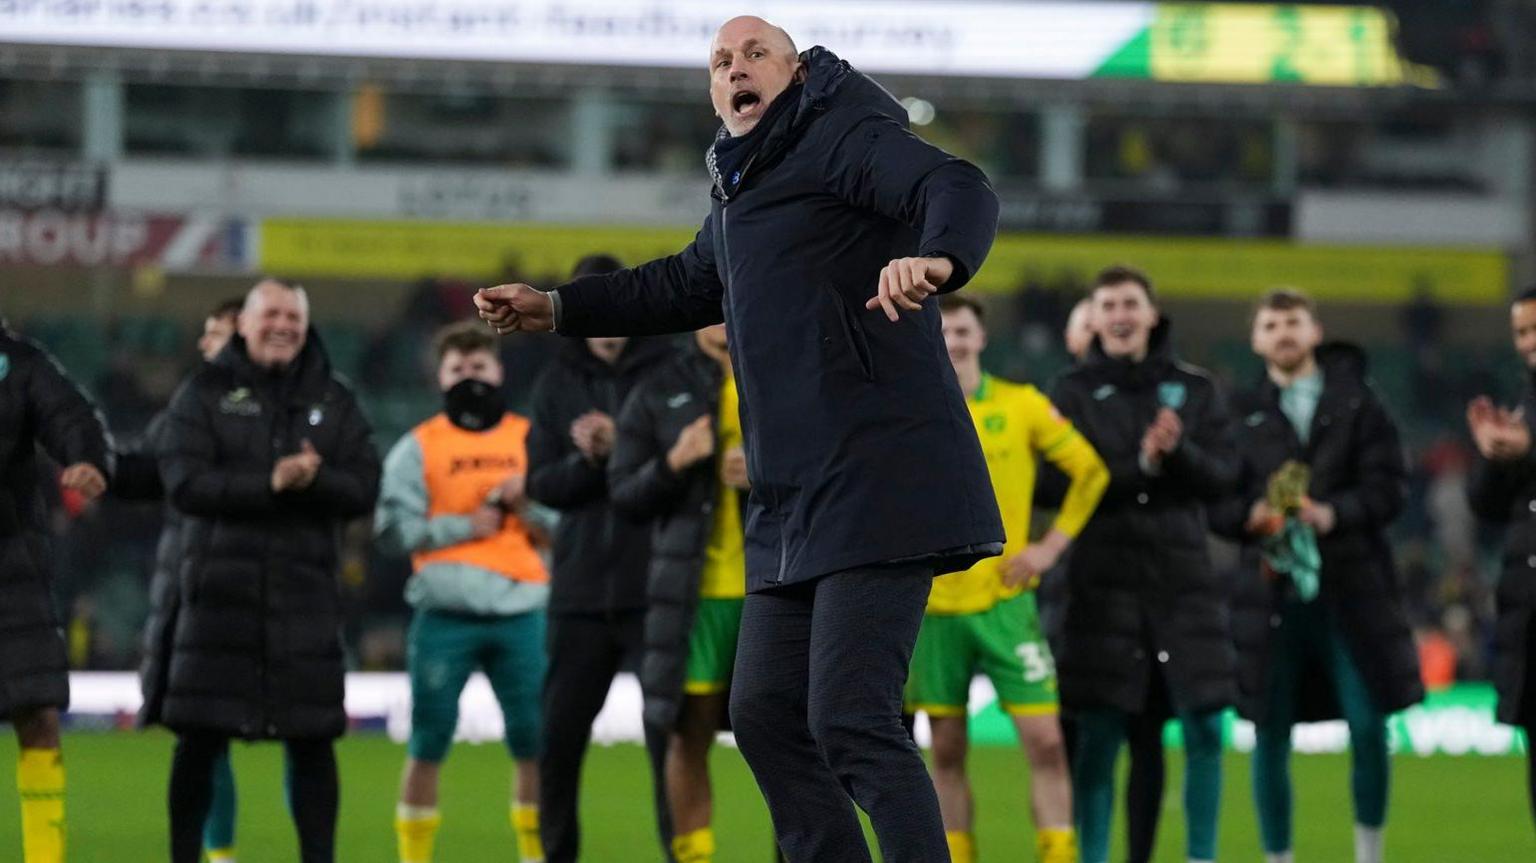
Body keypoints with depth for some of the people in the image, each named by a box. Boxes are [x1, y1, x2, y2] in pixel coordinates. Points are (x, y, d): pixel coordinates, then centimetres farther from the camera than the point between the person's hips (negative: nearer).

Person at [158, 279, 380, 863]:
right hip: (220, 588, -2)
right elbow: (184, 481, -9)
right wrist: (270, 483, -19)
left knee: (312, 739, 1)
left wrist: (314, 479, -17)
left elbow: (364, 488, 3)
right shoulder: (205, 393, 4)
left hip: (304, 590, 2)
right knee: (200, 737, -3)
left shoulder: (332, 400, 12)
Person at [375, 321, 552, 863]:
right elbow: (394, 529, -4)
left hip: (521, 612, 2)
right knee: (428, 744, 0)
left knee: (534, 741, 2)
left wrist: (524, 505, -9)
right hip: (445, 612, -2)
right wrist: (464, 525, -9)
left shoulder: (531, 441, 12)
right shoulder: (418, 447, 6)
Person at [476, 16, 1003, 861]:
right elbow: (688, 285, 41)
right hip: (796, 505, 10)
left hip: (878, 477, -10)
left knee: (851, 720, -17)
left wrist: (937, 257, -45)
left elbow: (960, 190, -23)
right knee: (766, 714, 11)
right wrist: (556, 308, 41)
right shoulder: (743, 188, 22)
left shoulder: (839, 137, -6)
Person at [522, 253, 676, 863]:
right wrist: (587, 459, -15)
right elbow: (542, 484, 3)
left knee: (668, 735, -2)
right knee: (560, 735, 7)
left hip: (655, 589, -4)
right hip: (580, 590, 4)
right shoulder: (558, 383, 9)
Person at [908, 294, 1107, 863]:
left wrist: (1053, 545, 1)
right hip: (933, 605, 0)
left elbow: (1091, 470, 8)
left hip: (1005, 600, 0)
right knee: (947, 752, 4)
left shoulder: (1022, 406, 1)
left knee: (1045, 740, -8)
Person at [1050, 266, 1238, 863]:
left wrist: (1179, 450, -18)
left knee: (1204, 726, -2)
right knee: (1099, 735, -2)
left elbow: (1222, 477, 2)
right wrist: (1143, 464, -18)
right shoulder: (1073, 394, 4)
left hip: (1184, 578, 2)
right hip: (1103, 582, -2)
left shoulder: (1195, 389, 10)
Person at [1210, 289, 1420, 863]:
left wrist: (1335, 513, -16)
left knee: (1369, 726, -5)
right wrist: (1251, 515, -15)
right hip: (1269, 590, 1)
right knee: (1271, 735, 2)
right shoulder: (1242, 413, 11)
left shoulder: (1357, 403, 8)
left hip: (1353, 587, -1)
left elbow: (1389, 485, -1)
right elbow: (1211, 499, 5)